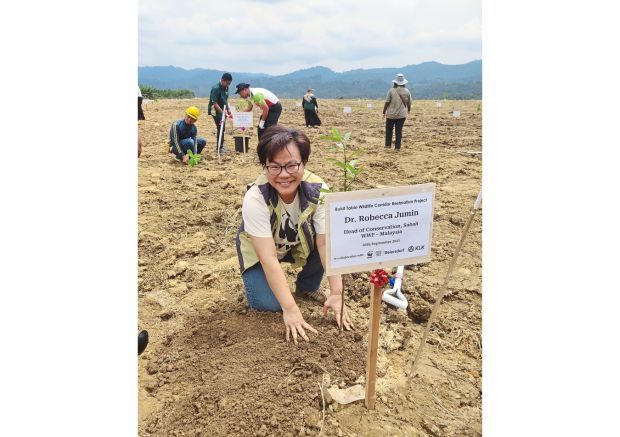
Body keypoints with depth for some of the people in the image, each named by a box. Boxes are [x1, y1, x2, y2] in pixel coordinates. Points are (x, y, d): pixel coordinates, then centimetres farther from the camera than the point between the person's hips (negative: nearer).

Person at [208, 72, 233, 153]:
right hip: (216, 111, -8)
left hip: (222, 111, 8)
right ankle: (219, 147, -5)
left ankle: (221, 146, 22)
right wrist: (222, 112, -26)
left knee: (222, 128, 12)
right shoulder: (216, 88, -19)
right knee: (220, 128, -10)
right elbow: (214, 103, -22)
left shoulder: (226, 88, 6)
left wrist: (228, 110, 8)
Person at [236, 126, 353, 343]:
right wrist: (290, 308, -38)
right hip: (259, 249, -2)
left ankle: (307, 286, 3)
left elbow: (326, 243, -28)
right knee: (267, 303, -23)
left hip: (298, 243, 3)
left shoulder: (318, 190, -29)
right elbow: (268, 258, -36)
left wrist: (336, 293, -33)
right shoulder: (255, 198, -35)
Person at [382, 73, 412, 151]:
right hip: (402, 115, 2)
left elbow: (387, 103, -10)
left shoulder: (391, 90, -10)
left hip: (391, 114, -2)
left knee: (389, 129, 12)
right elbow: (409, 103, 9)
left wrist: (384, 112, 2)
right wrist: (408, 110, 29)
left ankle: (388, 144, 11)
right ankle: (397, 147, 7)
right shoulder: (407, 91, 0)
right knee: (399, 130, 6)